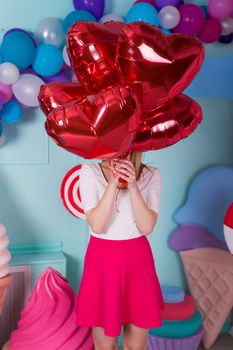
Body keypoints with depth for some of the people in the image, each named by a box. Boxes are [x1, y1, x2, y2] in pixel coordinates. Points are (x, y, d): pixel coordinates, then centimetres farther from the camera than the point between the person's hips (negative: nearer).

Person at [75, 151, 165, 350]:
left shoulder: (151, 175, -2)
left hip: (138, 260, 1)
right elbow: (97, 225, -15)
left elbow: (147, 227, -12)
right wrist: (113, 183, -22)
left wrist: (133, 185, -22)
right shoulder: (90, 172, -6)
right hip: (102, 260, -1)